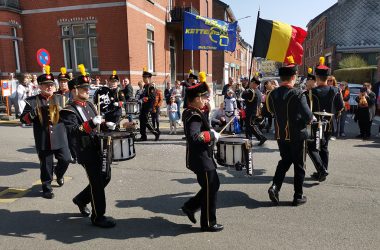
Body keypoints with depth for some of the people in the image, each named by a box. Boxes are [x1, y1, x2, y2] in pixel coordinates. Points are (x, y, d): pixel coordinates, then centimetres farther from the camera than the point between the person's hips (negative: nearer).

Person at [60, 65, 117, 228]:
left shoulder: (90, 105, 13)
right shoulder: (69, 111, -12)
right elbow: (72, 132, -25)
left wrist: (107, 125, 0)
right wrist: (91, 123, -35)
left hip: (100, 148, 8)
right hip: (87, 152, -8)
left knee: (105, 178, 17)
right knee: (97, 183, -1)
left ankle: (81, 199, 38)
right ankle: (98, 217, 17)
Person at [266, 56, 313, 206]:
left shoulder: (272, 94, -2)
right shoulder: (297, 94, -19)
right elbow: (308, 117, -24)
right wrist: (302, 123, -3)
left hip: (280, 135, 5)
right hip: (296, 135, -5)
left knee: (285, 160, 22)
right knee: (298, 165, 11)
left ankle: (275, 186, 8)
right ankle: (298, 196, 20)